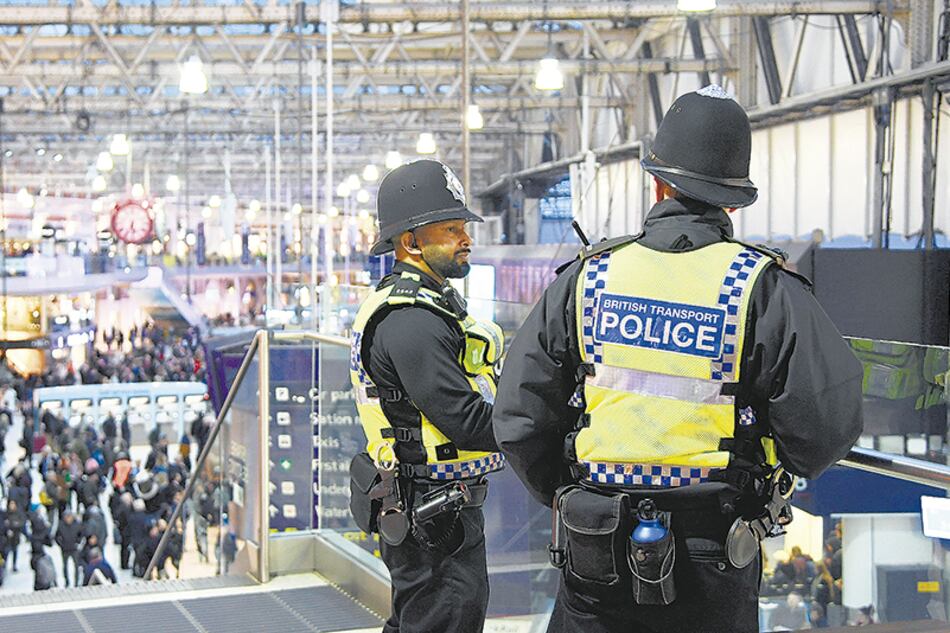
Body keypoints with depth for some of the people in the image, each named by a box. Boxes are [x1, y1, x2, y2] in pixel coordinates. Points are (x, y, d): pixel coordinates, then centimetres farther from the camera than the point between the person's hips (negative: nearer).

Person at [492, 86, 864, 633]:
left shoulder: (587, 278, -1)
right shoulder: (767, 289, -9)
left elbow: (519, 419, 2)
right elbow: (826, 426, -12)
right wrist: (770, 478, 9)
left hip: (596, 565, 2)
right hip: (712, 564, -1)